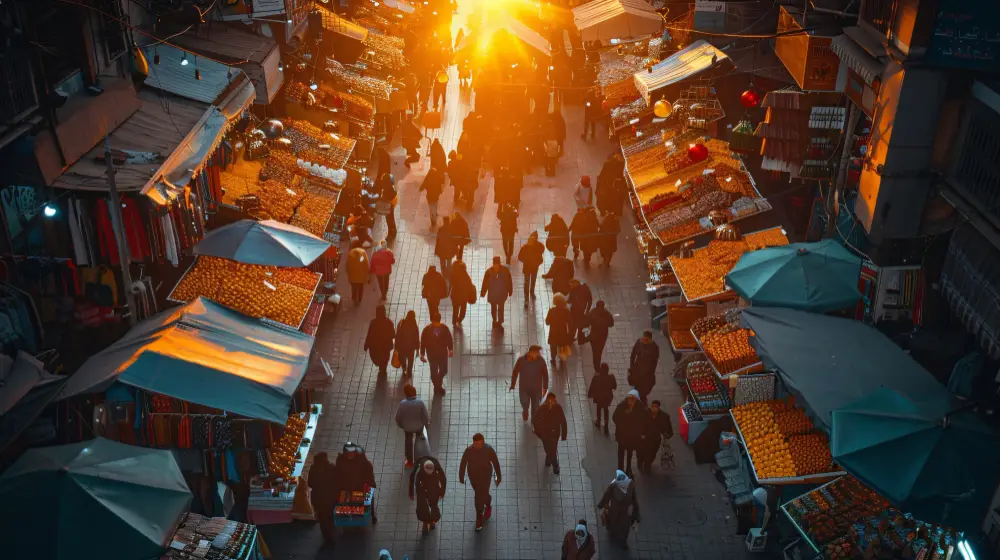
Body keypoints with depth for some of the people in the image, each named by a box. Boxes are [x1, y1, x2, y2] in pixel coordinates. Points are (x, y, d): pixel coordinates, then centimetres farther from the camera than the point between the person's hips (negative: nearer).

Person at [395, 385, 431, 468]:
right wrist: (427, 424, 3)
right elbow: (425, 415, -18)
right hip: (419, 426, 1)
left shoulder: (402, 404, -27)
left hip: (407, 427, -1)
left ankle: (410, 461, 34)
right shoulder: (420, 402, -27)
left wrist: (400, 425, 6)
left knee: (408, 443, 22)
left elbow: (398, 417, -15)